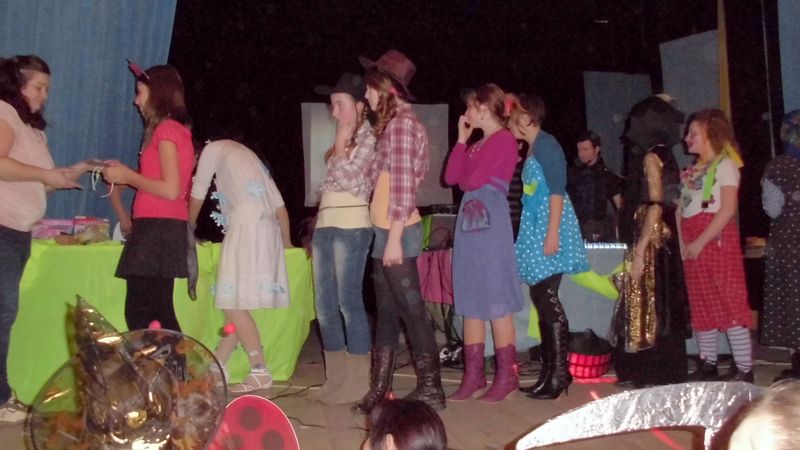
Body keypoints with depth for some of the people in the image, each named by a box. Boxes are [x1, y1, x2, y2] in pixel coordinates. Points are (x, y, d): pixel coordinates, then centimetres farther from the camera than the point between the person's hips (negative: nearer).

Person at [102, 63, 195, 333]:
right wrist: (125, 174, 13)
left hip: (157, 229, -10)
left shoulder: (166, 129, -9)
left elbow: (170, 190, -18)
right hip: (164, 229, 10)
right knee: (159, 313, 11)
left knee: (139, 314, -9)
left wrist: (127, 176, -7)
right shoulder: (177, 129, 18)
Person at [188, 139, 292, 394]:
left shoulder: (213, 149, 11)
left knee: (234, 304, -8)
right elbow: (279, 204, 22)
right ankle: (216, 366, 12)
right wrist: (286, 241, 29)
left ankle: (260, 371, -9)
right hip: (268, 231, 8)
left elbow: (197, 195, 15)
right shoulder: (249, 156, 30)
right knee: (237, 303, 8)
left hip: (246, 228, -8)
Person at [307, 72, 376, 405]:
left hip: (351, 226, -8)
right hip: (325, 225, 8)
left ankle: (359, 382, -1)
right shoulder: (341, 141, 20)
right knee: (325, 304, 8)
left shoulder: (368, 139, -3)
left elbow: (348, 181, -13)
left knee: (348, 301, -8)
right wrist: (317, 230, 16)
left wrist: (342, 142, -3)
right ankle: (336, 379, 16)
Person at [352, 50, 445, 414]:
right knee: (387, 312, 12)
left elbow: (404, 185, -17)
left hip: (397, 231, -10)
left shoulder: (402, 122, -10)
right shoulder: (393, 123, 18)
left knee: (411, 309, -3)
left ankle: (430, 389, 6)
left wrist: (395, 237, -20)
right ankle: (379, 391, 19)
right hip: (387, 231, 10)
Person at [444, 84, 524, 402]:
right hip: (469, 224, 9)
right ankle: (474, 373, 12)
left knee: (496, 302, -5)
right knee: (471, 302, 8)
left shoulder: (504, 140, -8)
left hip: (492, 225, -9)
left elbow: (474, 180, -15)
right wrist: (461, 140, 11)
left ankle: (507, 375, 2)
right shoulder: (477, 144, 18)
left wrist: (464, 180, 6)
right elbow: (450, 177, 10)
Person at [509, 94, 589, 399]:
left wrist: (552, 233, -22)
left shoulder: (546, 144, -9)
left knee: (547, 300, -10)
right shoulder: (531, 149, 18)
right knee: (542, 300, 8)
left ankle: (559, 374, -5)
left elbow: (557, 190, -16)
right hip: (534, 230, 9)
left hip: (547, 229, -9)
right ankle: (548, 372, 13)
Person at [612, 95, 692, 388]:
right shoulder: (664, 156, 15)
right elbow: (668, 205, 14)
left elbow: (655, 207, -19)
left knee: (650, 308, -4)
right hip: (662, 241, 9)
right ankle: (665, 374, 20)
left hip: (651, 241, -9)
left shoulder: (651, 156, -10)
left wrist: (639, 250, -22)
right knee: (659, 308, 12)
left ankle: (656, 377, 2)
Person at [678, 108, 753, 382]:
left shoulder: (724, 164, -4)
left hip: (716, 240, -7)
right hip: (693, 245, 7)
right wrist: (684, 243, -2)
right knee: (701, 306, 9)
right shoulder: (694, 170, 17)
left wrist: (700, 242, -17)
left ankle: (744, 370, -4)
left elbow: (728, 209, -13)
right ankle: (708, 365, 17)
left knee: (730, 303, -7)